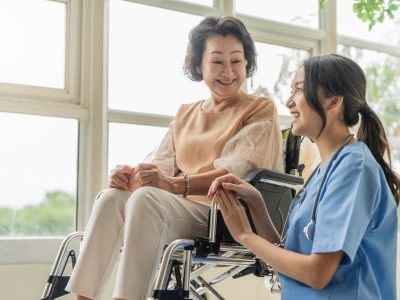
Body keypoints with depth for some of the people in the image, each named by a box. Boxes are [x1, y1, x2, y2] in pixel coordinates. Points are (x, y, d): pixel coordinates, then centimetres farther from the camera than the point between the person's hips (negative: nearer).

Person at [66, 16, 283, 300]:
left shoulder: (260, 110, 4)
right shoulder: (185, 114, 22)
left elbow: (239, 173, -13)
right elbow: (163, 164, 11)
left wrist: (174, 185, -28)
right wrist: (133, 174, -14)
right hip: (178, 209, 5)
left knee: (146, 198, -31)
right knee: (111, 197, -22)